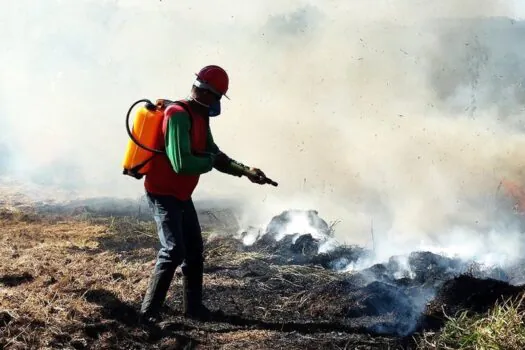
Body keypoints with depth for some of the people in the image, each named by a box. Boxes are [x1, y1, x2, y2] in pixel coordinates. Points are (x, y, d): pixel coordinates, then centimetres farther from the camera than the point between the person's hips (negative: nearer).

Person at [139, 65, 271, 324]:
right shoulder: (179, 116, -23)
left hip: (181, 195, 10)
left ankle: (193, 306, 24)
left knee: (194, 251, 12)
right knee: (174, 251, -16)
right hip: (163, 194, -10)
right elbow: (181, 163, -32)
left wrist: (246, 172, 4)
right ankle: (149, 311, -7)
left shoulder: (199, 117, 8)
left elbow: (215, 154, 14)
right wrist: (210, 161, -14)